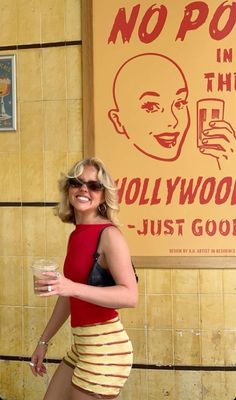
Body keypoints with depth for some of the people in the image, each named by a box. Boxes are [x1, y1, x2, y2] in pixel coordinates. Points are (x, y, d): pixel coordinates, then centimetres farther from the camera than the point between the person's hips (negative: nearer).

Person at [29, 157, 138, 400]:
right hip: (80, 346, 8)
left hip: (105, 346, -8)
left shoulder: (109, 234, -14)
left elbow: (130, 295, -25)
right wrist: (43, 341, 21)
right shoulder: (76, 235, 10)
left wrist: (73, 287, -34)